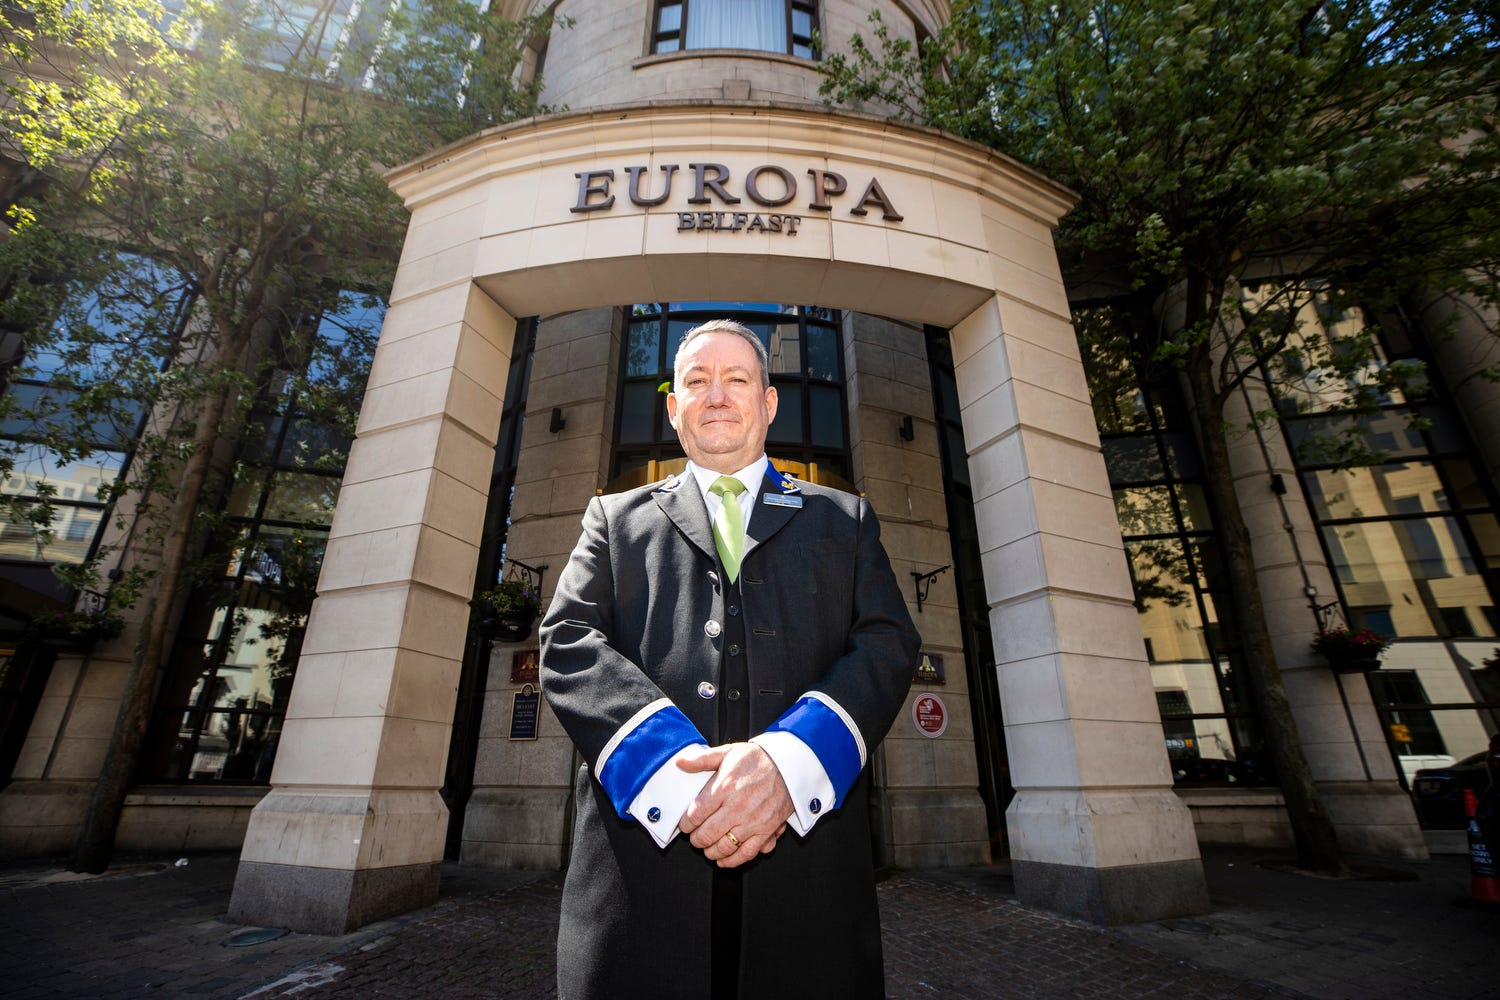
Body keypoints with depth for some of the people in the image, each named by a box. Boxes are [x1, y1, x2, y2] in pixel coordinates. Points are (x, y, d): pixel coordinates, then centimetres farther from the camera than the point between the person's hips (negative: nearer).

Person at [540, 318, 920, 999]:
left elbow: (887, 644, 2)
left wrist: (790, 757, -16)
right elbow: (568, 640, 1)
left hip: (807, 846, 1)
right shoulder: (616, 518, 14)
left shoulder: (844, 520, 13)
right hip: (642, 846, 0)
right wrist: (669, 761, -15)